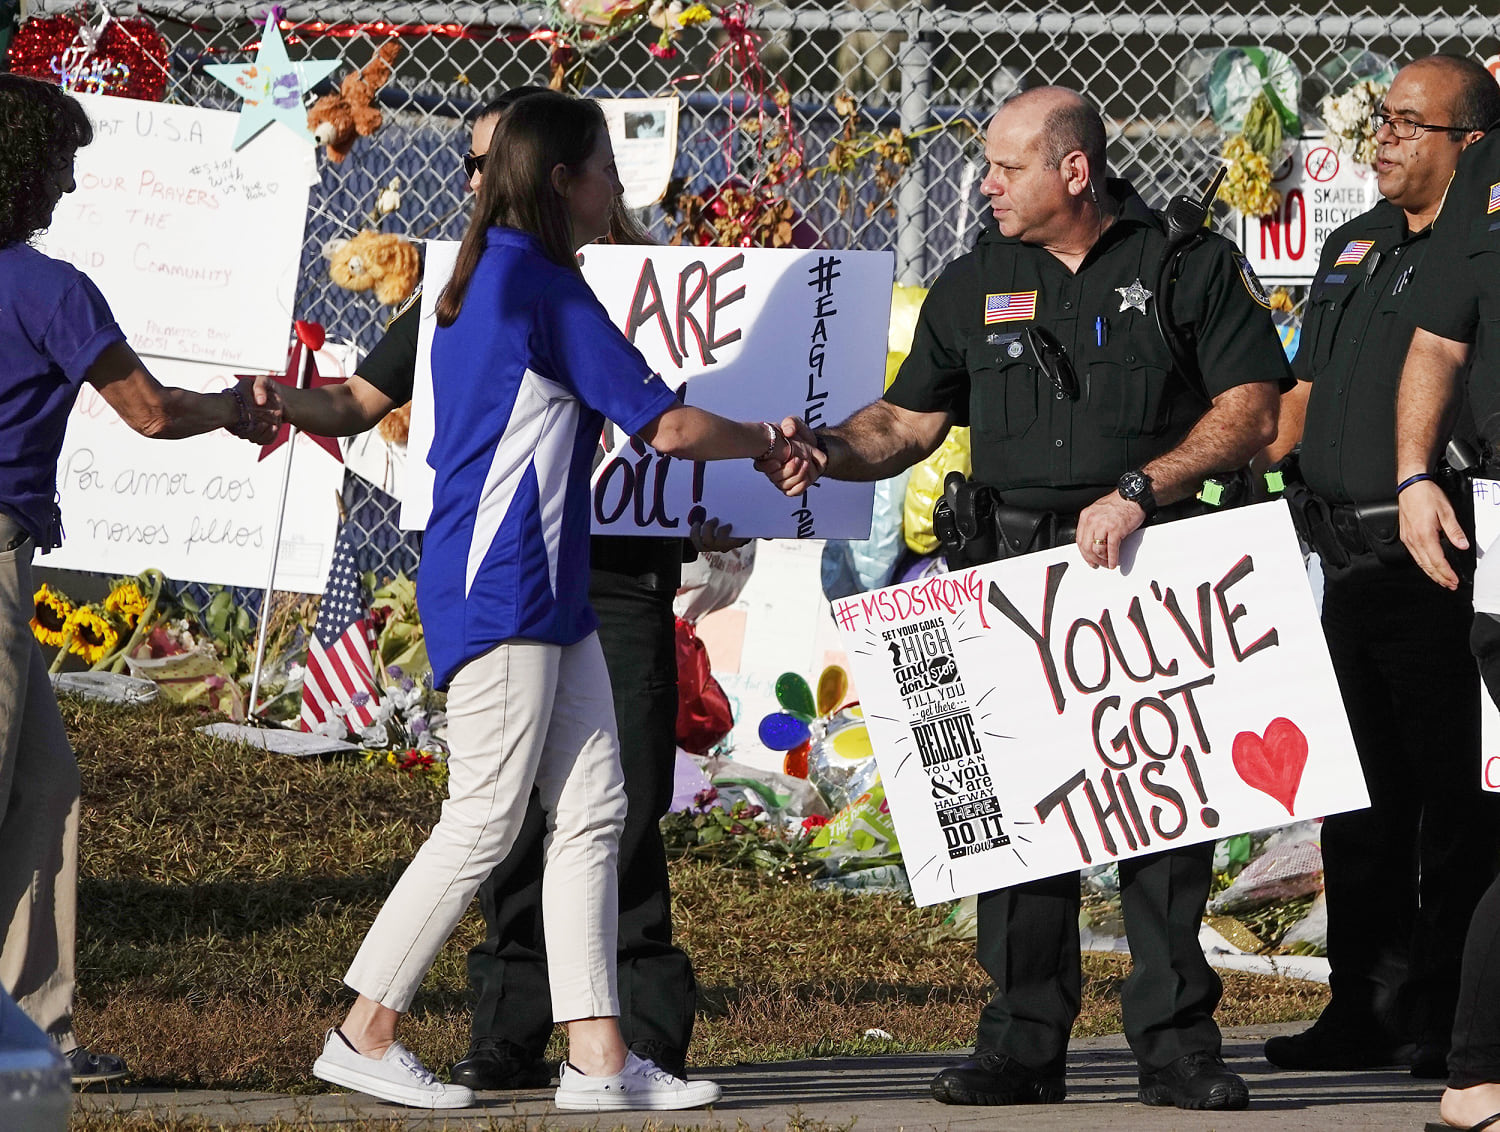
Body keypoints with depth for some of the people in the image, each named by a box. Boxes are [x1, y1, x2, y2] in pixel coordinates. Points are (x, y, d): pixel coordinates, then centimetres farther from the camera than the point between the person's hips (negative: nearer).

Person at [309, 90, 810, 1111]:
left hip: (549, 588, 10)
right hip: (502, 588, -10)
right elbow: (669, 426, -12)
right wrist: (768, 444, 6)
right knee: (486, 820, -6)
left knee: (593, 808, 4)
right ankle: (365, 1033, 1)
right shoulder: (544, 287, -13)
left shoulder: (485, 279, 16)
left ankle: (597, 1054, 1)